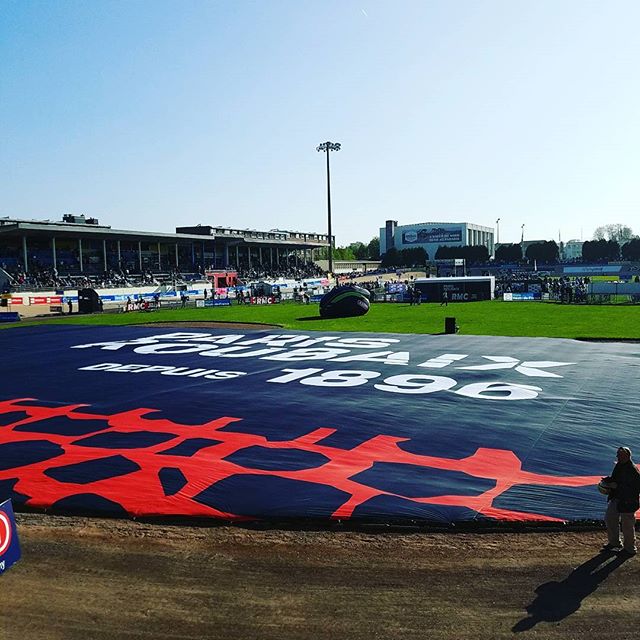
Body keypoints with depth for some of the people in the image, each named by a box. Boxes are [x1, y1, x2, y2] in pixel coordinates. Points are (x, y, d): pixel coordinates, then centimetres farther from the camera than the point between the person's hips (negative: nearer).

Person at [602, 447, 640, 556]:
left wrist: (616, 486, -25)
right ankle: (614, 543, 36)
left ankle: (630, 549, 23)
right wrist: (608, 480, -1)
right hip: (616, 498, 10)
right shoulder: (619, 465, 5)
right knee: (610, 518, 18)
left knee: (627, 525, 4)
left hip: (627, 502, -10)